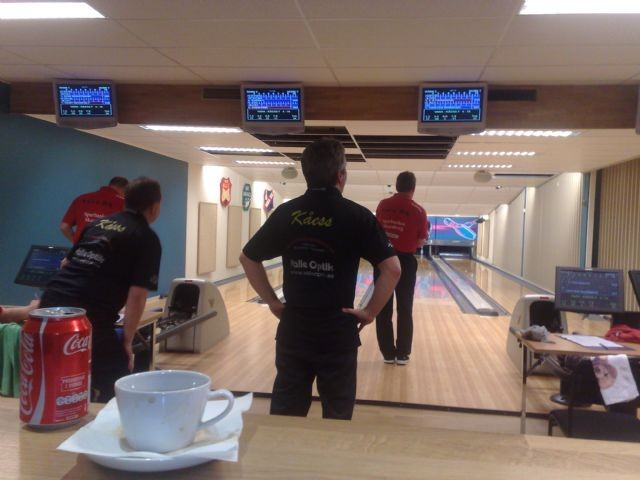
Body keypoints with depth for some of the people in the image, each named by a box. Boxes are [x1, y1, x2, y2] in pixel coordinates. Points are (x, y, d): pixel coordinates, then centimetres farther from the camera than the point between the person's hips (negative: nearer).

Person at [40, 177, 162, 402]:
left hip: (51, 302, 8)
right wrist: (127, 341, 0)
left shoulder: (97, 223, 19)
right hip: (89, 316, -7)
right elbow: (137, 295, -8)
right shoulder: (148, 239, 0)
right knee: (115, 387, 8)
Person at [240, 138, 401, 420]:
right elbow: (392, 269, -13)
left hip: (293, 329, 3)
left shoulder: (286, 213, 1)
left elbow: (248, 258, 7)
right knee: (337, 417, 13)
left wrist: (272, 301, 10)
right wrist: (370, 311, -3)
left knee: (285, 415, 13)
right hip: (338, 332, -2)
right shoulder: (358, 216, -8)